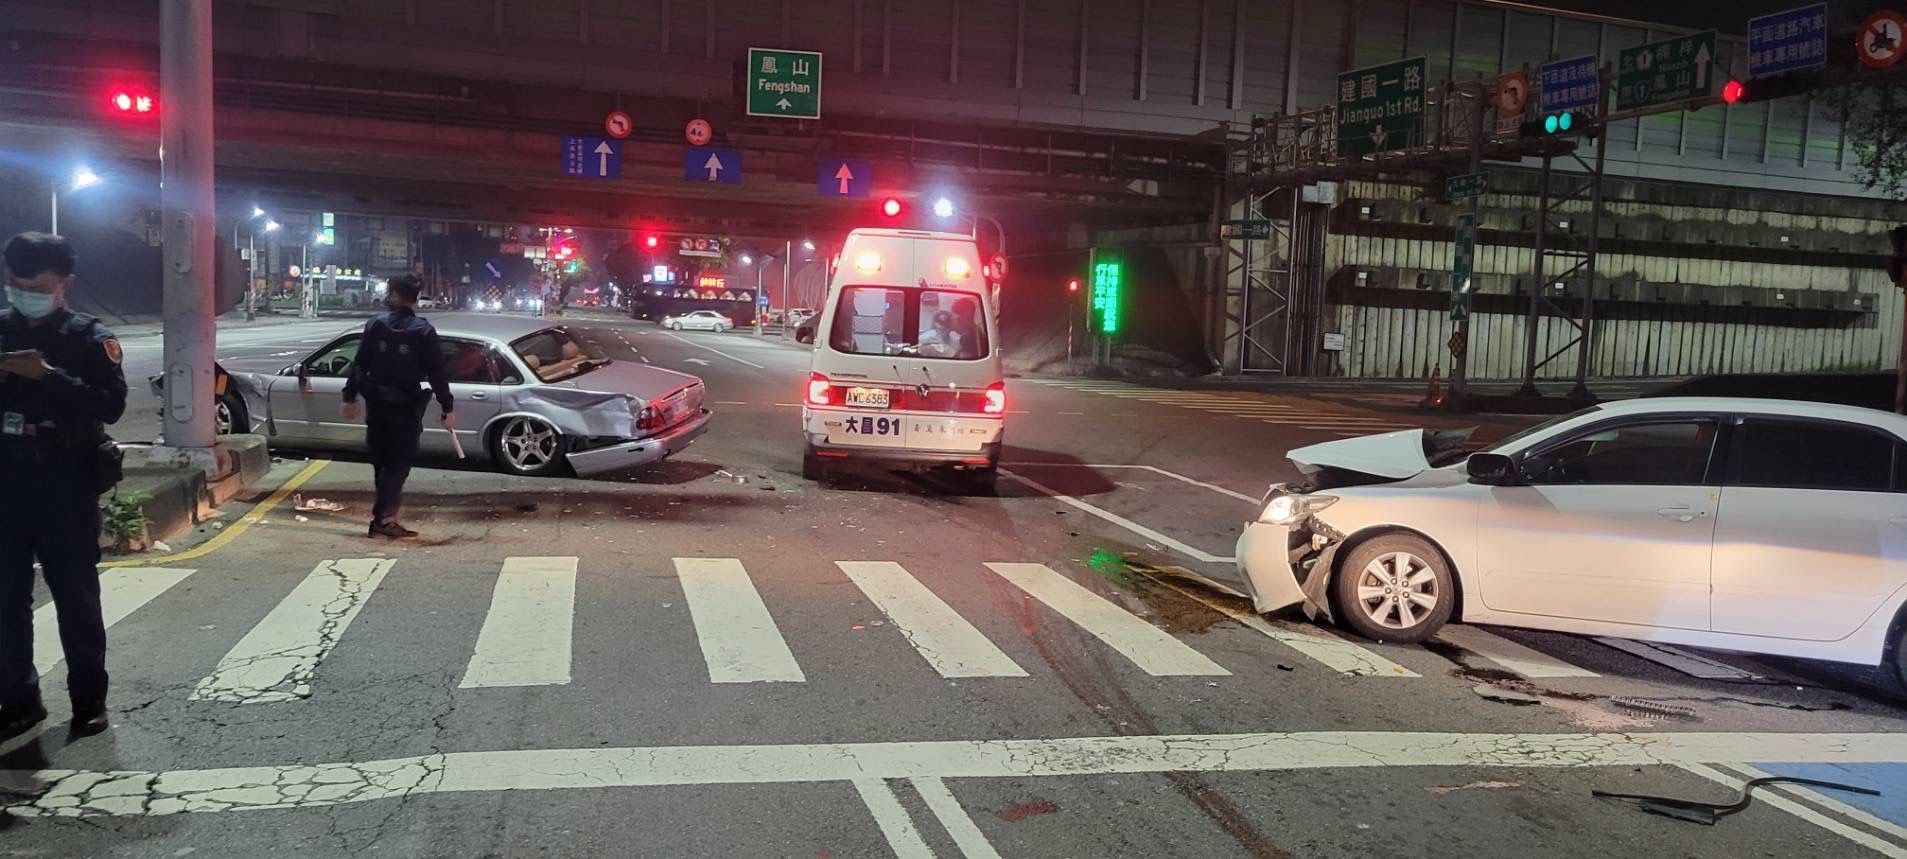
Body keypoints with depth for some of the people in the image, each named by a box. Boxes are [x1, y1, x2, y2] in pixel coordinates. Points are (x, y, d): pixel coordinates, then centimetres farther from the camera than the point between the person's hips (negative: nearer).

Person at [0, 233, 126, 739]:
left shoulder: (89, 337, -1)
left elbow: (112, 405, -12)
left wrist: (48, 376, -22)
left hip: (66, 484, -4)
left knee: (76, 595, 2)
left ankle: (88, 699, 12)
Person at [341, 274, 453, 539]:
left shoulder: (376, 324, -1)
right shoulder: (423, 330, -7)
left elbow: (359, 364, 0)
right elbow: (436, 373, -9)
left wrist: (350, 397, 8)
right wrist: (447, 409, -6)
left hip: (376, 401, 3)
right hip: (406, 404, -3)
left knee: (381, 458, 14)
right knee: (399, 461, 1)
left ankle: (384, 513, 21)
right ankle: (384, 516, -9)